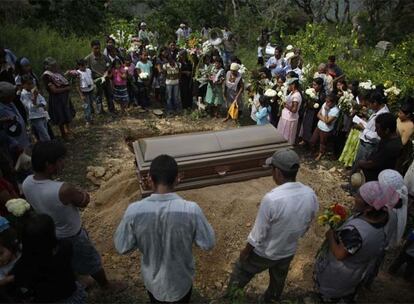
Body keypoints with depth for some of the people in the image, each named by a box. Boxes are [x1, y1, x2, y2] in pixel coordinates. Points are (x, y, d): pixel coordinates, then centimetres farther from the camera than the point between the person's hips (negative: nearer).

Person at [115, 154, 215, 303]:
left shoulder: (134, 210, -26)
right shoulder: (191, 210, -30)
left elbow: (121, 247, -12)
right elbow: (208, 243, -16)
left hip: (152, 280, 1)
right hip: (180, 281, -1)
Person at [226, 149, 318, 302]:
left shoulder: (271, 199, -36)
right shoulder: (311, 195, -16)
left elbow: (258, 233, -24)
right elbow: (305, 227, 0)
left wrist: (245, 251, -6)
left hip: (264, 253, -5)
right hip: (288, 252, 5)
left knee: (240, 274, 23)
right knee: (278, 281, 31)